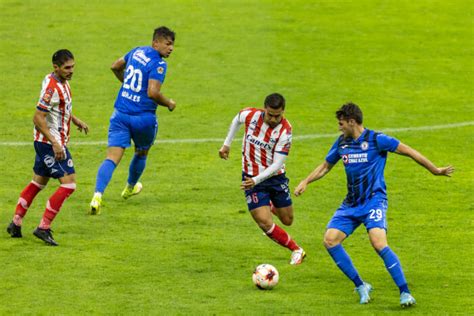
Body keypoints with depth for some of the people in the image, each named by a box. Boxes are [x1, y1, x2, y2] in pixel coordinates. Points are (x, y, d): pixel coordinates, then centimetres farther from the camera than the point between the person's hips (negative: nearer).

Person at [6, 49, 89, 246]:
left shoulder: (62, 82, 8)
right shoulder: (52, 87, -23)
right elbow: (38, 118, -25)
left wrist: (75, 120, 26)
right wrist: (55, 143, -28)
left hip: (47, 142, 10)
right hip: (49, 142, -10)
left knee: (38, 182, 19)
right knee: (68, 184, -12)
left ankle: (16, 224, 26)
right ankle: (44, 228, -10)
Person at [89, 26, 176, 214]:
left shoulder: (137, 52, 10)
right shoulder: (158, 64, -14)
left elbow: (116, 67, 26)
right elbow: (153, 92, -24)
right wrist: (169, 104, -6)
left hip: (120, 114, 5)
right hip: (143, 118, -5)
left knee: (112, 158, -7)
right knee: (141, 153, 26)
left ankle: (97, 196, -27)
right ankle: (130, 188, 47)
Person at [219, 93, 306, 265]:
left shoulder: (285, 131, -22)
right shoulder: (250, 115, -17)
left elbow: (277, 164, -24)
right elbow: (236, 120, 10)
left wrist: (257, 180, -34)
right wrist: (227, 144, 13)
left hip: (275, 177, 0)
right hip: (251, 178, 0)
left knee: (287, 220, 15)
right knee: (265, 224, -13)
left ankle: (271, 206, 51)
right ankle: (296, 250, 7)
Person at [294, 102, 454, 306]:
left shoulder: (376, 140, -10)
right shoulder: (341, 143, 9)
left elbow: (408, 151, -6)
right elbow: (325, 166, 24)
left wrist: (435, 171, -5)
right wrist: (306, 182, 9)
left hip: (374, 200, -7)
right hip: (351, 204, 7)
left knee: (379, 244, -26)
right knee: (330, 240, -10)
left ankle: (405, 293, -21)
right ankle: (361, 287, 0)